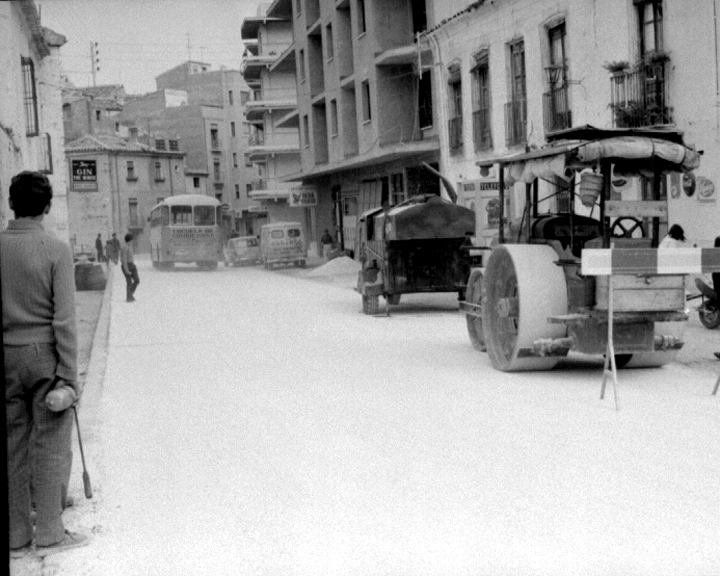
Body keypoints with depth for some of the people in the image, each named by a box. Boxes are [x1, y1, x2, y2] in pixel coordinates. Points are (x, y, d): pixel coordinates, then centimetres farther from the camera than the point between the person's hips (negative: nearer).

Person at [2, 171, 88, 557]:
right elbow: (64, 320, -14)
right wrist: (68, 377, -10)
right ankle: (49, 533, 8)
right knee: (51, 445, 4)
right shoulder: (56, 250, -10)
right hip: (45, 356, -4)